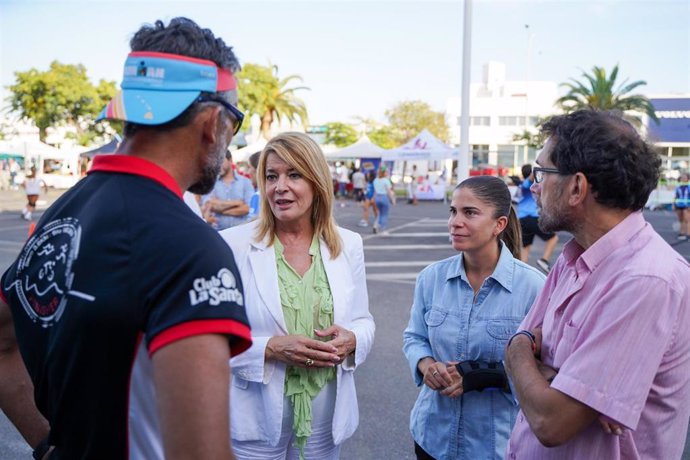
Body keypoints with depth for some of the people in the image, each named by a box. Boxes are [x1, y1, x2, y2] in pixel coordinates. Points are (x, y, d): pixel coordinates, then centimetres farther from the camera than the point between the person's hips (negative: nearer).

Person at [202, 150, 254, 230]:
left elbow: (247, 208, -7)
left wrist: (220, 208, -6)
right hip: (217, 231, 0)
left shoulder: (245, 181, 4)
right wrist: (236, 202, -7)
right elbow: (209, 205, -9)